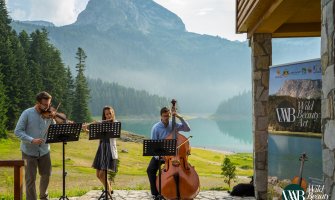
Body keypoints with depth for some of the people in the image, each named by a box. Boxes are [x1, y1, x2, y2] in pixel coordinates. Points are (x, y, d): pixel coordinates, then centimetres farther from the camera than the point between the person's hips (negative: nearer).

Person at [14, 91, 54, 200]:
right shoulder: (27, 113, -12)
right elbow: (17, 131, -13)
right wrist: (32, 140, -26)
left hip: (44, 151, 4)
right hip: (29, 152, -4)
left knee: (46, 175, 17)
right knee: (30, 179, 0)